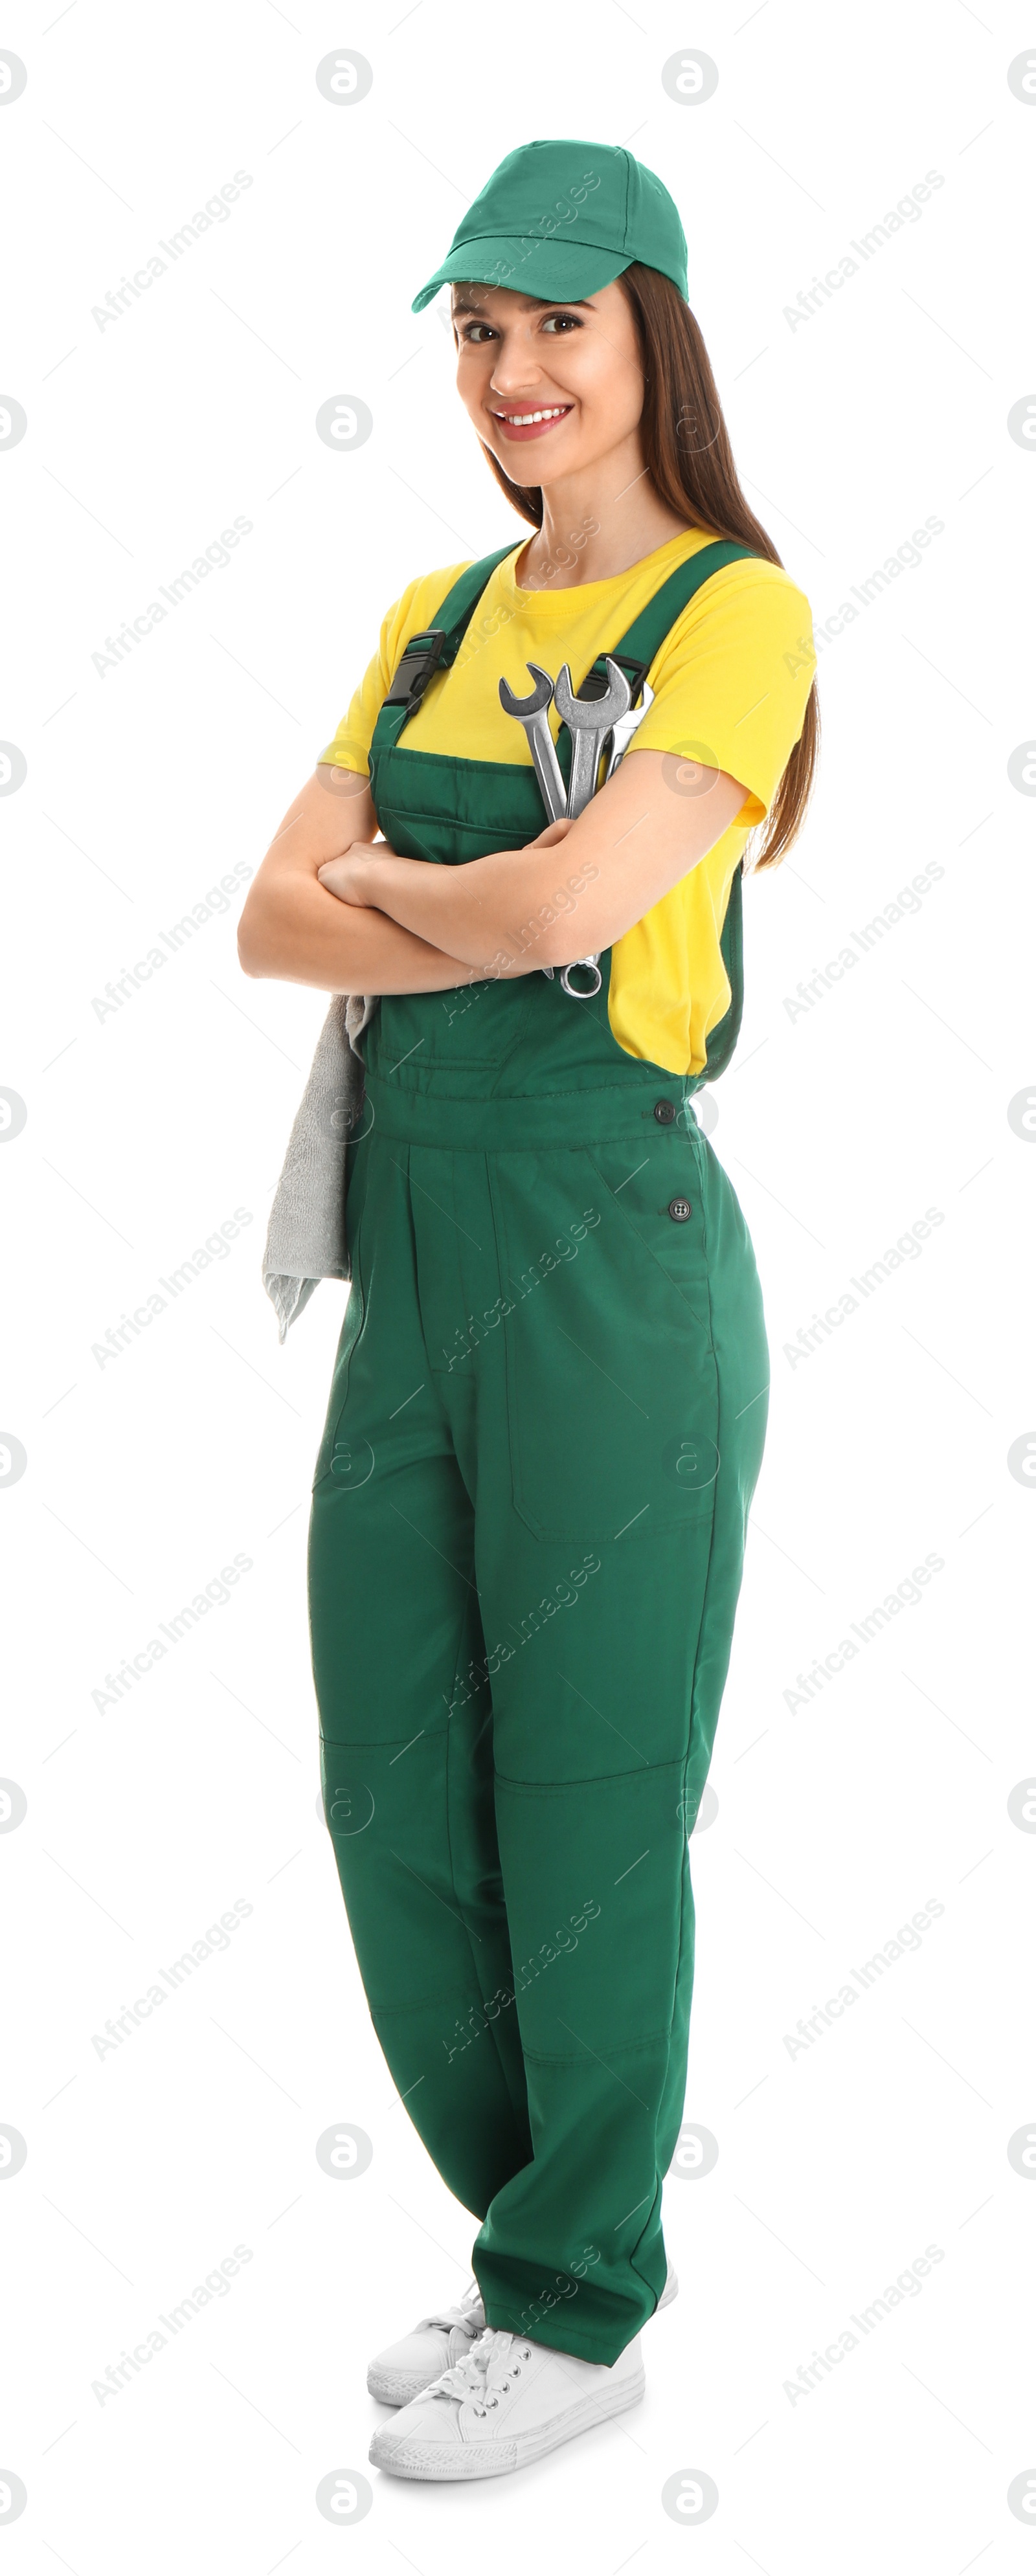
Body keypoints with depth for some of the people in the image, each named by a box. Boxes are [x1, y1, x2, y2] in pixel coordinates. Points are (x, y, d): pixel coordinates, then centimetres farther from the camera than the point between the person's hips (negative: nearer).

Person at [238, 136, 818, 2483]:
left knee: (586, 1794, 3)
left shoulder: (736, 612, -6)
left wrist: (382, 880, -2)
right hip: (409, 1237, 7)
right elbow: (274, 921, 5)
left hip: (606, 1249, -7)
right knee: (393, 1786, 12)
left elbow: (564, 899, -20)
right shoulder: (437, 617, 15)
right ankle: (536, 2235, 31)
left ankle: (584, 2309, 20)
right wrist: (485, 919, -11)